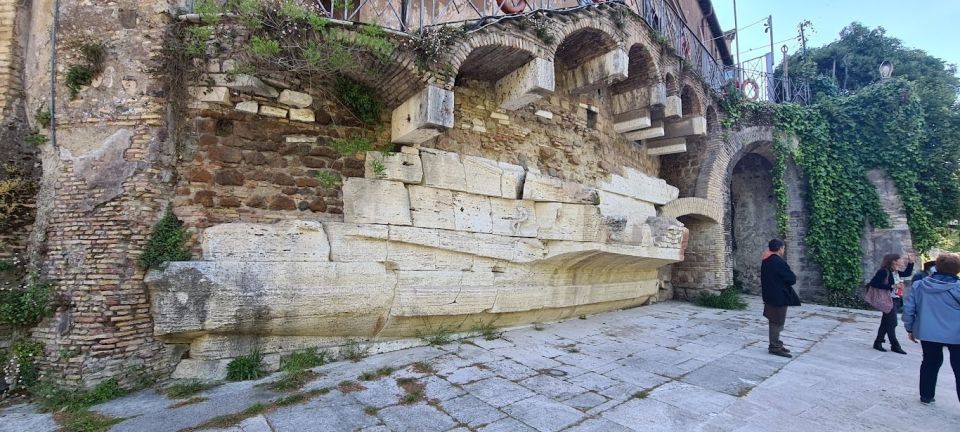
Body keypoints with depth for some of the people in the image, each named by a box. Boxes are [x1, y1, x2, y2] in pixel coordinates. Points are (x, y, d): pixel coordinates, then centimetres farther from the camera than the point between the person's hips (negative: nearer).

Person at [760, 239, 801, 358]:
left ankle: (775, 344, 28)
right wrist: (792, 276, 5)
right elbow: (792, 279, -15)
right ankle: (775, 347, 8)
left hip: (769, 296, 8)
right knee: (777, 322, 1)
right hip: (779, 297, -8)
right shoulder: (779, 262, -20)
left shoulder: (765, 261, 6)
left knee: (774, 321, 18)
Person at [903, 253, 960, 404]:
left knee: (930, 363, 16)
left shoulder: (919, 285, -2)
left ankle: (926, 396, 24)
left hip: (927, 333, 3)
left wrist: (910, 329, 12)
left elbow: (908, 309, 1)